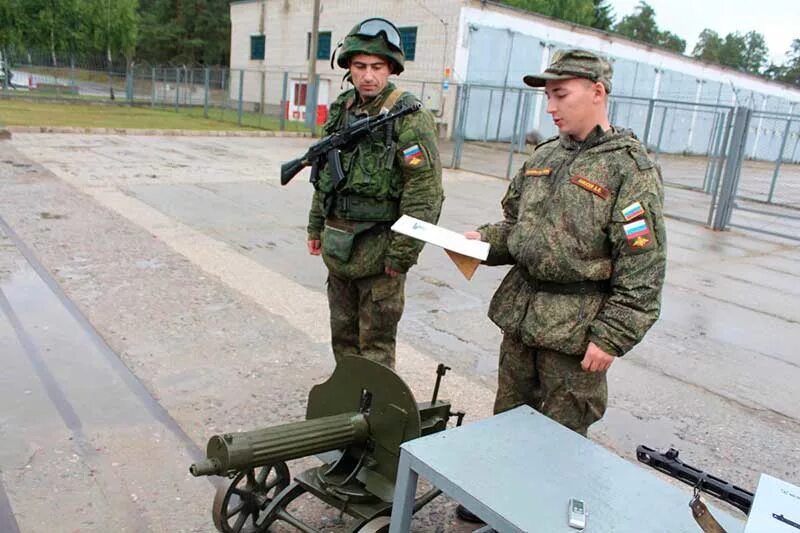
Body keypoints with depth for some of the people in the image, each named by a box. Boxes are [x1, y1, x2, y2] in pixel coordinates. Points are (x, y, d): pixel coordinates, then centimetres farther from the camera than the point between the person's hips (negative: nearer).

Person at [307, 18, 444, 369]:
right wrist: (316, 226, 18)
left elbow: (425, 191, -18)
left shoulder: (409, 116, -14)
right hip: (338, 247, 7)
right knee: (343, 336, 20)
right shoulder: (342, 109, 8)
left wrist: (403, 253, -19)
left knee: (375, 345, 4)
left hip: (378, 251, -7)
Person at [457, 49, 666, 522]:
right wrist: (485, 240, 0)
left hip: (576, 325, -6)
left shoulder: (630, 168, -12)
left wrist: (612, 338, -17)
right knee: (509, 415, 20)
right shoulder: (545, 156, 9)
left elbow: (643, 267, -15)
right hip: (520, 310, 7)